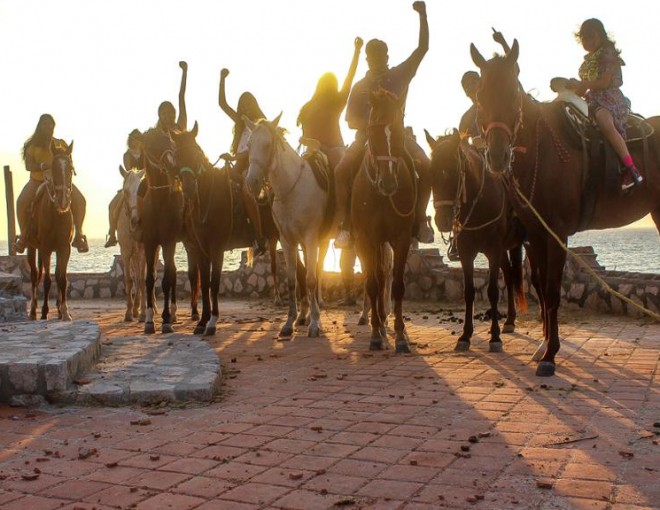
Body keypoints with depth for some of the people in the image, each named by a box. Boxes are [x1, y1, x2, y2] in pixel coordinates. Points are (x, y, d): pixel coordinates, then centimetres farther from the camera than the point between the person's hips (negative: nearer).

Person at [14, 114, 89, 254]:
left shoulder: (61, 144, 10)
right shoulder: (33, 145, 5)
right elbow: (28, 166, -4)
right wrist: (43, 166, -22)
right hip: (37, 181, -1)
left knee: (80, 201, -23)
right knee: (21, 202, -26)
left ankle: (79, 235, -15)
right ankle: (24, 235, -8)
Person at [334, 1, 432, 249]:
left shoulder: (401, 75, 10)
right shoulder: (360, 87, 10)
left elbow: (423, 47, 3)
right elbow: (351, 121, 6)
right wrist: (370, 124, -14)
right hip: (366, 137, 0)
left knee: (424, 166, -28)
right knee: (342, 169, -27)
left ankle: (420, 219, -17)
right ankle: (345, 224, -21)